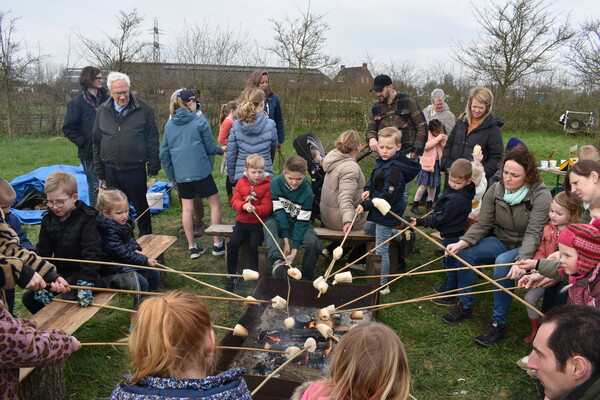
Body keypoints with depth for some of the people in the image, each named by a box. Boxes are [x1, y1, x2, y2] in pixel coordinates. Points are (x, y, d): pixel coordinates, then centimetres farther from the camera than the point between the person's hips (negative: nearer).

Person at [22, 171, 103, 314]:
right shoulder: (48, 220, 3)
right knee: (28, 298, 1)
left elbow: (91, 252, -21)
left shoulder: (86, 218, -15)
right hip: (61, 273, 6)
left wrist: (85, 283, -31)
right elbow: (42, 252, 2)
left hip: (81, 271, -6)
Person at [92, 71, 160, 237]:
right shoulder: (103, 110, 2)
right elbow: (96, 143, 9)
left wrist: (153, 169, -5)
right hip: (111, 170, 3)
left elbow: (153, 140, -3)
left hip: (136, 169, -3)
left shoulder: (143, 108, -7)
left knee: (141, 208, 11)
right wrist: (100, 173, 8)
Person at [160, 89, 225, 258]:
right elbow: (210, 148, -3)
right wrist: (221, 150, 19)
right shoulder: (200, 121, -6)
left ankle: (192, 247, 15)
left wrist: (171, 175, 20)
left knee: (187, 209, 9)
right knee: (215, 203, 8)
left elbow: (164, 153, 11)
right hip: (201, 171, -5)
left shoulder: (169, 125, 9)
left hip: (180, 174, 5)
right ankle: (217, 244, 11)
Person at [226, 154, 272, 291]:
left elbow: (267, 208, -9)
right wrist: (244, 206, -21)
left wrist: (254, 209, -29)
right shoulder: (241, 183, 9)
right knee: (232, 244, -13)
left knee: (255, 246, -20)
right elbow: (235, 201, 2)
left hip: (259, 223, -3)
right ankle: (232, 275, 5)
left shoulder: (267, 185, -4)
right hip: (242, 221, 3)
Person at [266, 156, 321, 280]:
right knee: (269, 225, -34)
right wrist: (286, 241, -24)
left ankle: (306, 279, -8)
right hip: (281, 221, 1)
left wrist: (294, 249, -25)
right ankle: (278, 260, -54)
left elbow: (302, 221, -19)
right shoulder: (276, 184, -16)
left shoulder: (307, 192, -18)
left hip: (300, 222, -1)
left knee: (312, 242, -29)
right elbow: (279, 212, -18)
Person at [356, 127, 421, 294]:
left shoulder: (395, 169, -27)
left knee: (381, 249, -2)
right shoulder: (382, 161, 2)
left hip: (386, 213, -10)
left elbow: (387, 197, -28)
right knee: (367, 229, 33)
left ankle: (383, 285, 11)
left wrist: (366, 206, -28)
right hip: (378, 209, 10)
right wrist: (368, 189, -1)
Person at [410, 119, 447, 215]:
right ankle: (414, 206, 5)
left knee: (433, 186, 10)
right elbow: (426, 146, -21)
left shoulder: (442, 137, 10)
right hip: (427, 163, -5)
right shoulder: (427, 135, -6)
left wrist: (444, 141, -7)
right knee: (423, 185, -6)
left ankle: (429, 206, 22)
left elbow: (443, 150, 11)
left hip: (437, 163, 5)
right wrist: (438, 138, -20)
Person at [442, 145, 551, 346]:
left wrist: (520, 261, -43)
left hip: (526, 249, -5)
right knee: (465, 253, -18)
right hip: (501, 241, 5)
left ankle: (498, 323, -21)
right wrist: (462, 243, -27)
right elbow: (481, 224, -10)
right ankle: (465, 307, -1)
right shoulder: (496, 190, -6)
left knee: (503, 262, -35)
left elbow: (533, 234, -27)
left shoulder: (541, 195, -20)